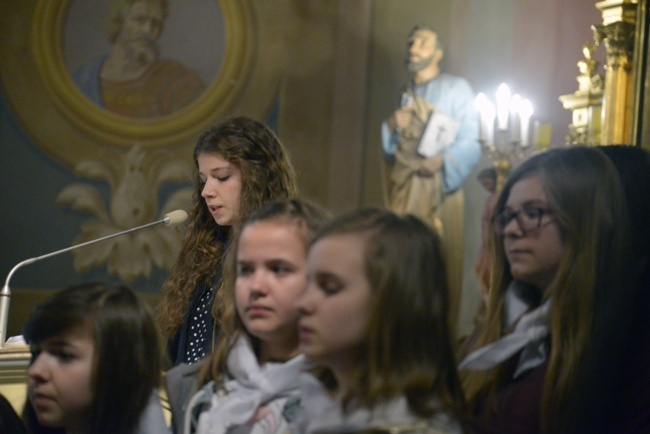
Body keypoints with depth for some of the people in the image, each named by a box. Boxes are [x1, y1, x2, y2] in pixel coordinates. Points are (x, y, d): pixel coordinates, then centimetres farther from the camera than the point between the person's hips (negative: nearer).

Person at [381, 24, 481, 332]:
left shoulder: (456, 88, 1)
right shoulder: (407, 95, 17)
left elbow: (470, 142, -8)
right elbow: (391, 151, 16)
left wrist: (442, 159, -23)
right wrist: (392, 127, -3)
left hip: (439, 188, -5)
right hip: (405, 188, 5)